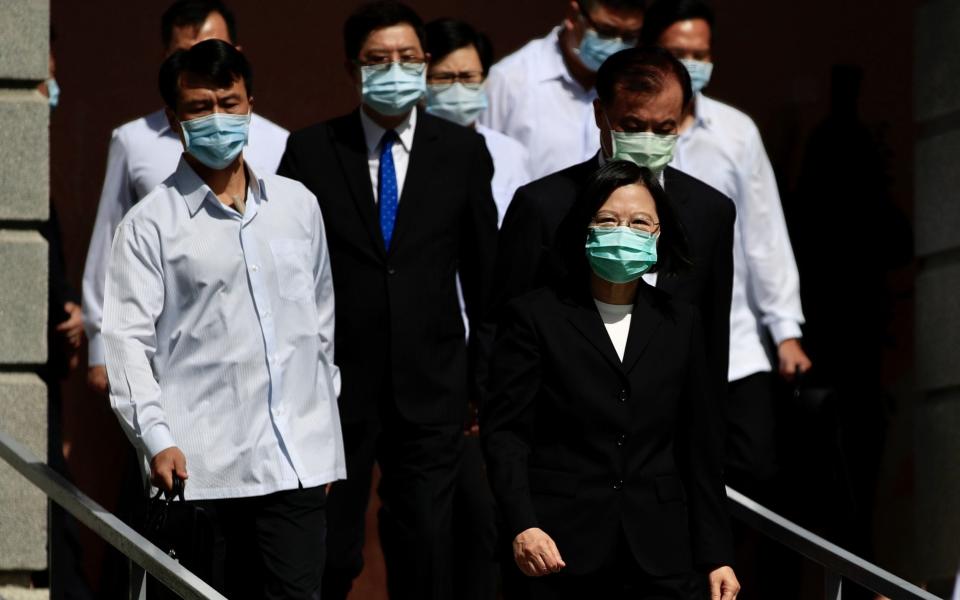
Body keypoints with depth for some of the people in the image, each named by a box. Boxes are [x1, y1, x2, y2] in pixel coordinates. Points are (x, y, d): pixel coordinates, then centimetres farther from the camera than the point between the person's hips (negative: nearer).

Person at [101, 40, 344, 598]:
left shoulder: (297, 204, 14)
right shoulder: (151, 223, 0)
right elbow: (129, 338, -6)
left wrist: (328, 446, 18)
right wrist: (157, 440, -19)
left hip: (298, 463, 3)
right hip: (204, 469, -3)